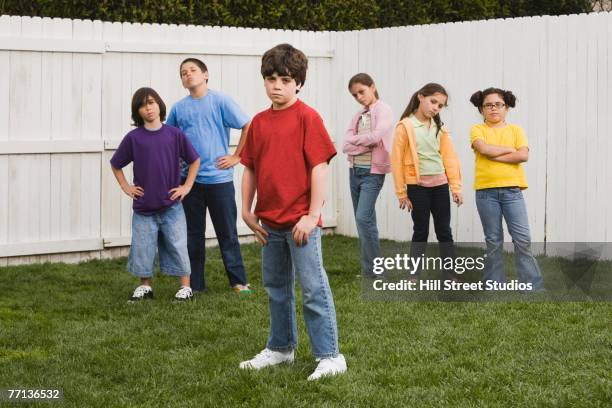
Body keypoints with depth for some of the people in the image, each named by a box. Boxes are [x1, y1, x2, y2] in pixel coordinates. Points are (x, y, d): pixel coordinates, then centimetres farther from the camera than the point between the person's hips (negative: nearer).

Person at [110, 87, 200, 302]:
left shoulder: (174, 134, -3)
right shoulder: (133, 138, -3)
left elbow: (194, 160, 7)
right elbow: (115, 164, 10)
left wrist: (187, 186, 2)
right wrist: (126, 187, 4)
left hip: (171, 205, -1)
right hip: (143, 206, 1)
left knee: (178, 246, 1)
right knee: (142, 248, 7)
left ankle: (185, 287, 11)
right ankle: (145, 286, 23)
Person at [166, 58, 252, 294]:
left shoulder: (220, 101, -4)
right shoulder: (178, 108, 7)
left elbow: (248, 126, -6)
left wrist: (236, 157, -7)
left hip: (219, 178, -3)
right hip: (190, 179, 3)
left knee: (227, 233, 3)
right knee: (193, 234, 8)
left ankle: (238, 282, 11)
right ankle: (194, 284, 16)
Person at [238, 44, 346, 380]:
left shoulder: (307, 117, -10)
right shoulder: (259, 122, 8)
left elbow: (319, 167, -13)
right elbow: (250, 168, 13)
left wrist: (312, 216, -15)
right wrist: (247, 211, 8)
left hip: (300, 221, -7)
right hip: (269, 222, 7)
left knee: (314, 289, -4)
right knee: (276, 289, 18)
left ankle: (329, 356, 2)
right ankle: (280, 348, 32)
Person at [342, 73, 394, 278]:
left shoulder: (384, 110, -5)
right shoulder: (358, 115, 13)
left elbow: (375, 136, -19)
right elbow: (346, 146, 2)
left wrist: (355, 139, -4)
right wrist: (366, 144, -13)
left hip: (373, 171, -7)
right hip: (355, 170, 7)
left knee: (364, 218, -16)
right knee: (364, 221, 9)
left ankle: (373, 270, -7)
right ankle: (369, 269, 15)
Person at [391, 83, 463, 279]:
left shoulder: (439, 128, 7)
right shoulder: (405, 126, -7)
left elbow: (450, 157, 5)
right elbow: (397, 160, -7)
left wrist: (456, 186, -2)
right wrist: (401, 193, -7)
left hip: (440, 185, 4)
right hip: (418, 186, -4)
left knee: (444, 231, 6)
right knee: (420, 232, 1)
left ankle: (451, 276, 11)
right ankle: (414, 276, 8)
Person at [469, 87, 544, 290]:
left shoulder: (515, 130, 9)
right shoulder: (477, 129, 5)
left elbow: (523, 155, -7)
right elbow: (484, 148, -16)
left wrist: (494, 155, -10)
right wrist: (511, 150, -6)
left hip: (512, 190, 1)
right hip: (486, 191, -1)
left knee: (523, 239, -5)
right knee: (493, 240, 5)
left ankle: (533, 287, -1)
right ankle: (495, 286, 12)